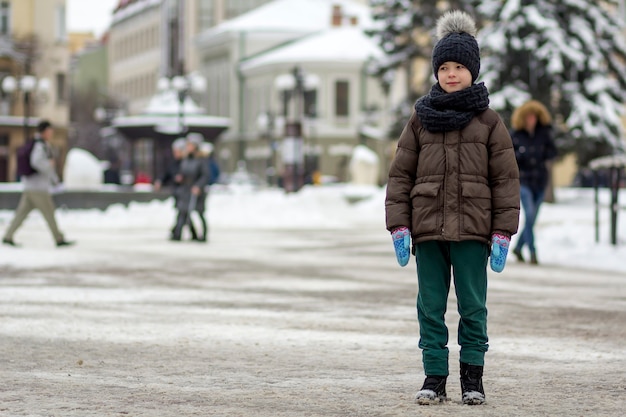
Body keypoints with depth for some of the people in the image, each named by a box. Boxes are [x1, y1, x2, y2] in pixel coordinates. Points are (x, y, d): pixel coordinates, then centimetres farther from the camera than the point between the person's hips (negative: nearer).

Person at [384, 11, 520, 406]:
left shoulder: (489, 121, 4)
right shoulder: (421, 118, 8)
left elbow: (506, 178, 3)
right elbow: (401, 174, 8)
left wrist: (503, 233, -4)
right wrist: (398, 227, -1)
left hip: (472, 229, -1)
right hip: (428, 228, 2)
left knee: (473, 306, 2)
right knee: (431, 307, 3)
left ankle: (473, 377, 12)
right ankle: (435, 377, 9)